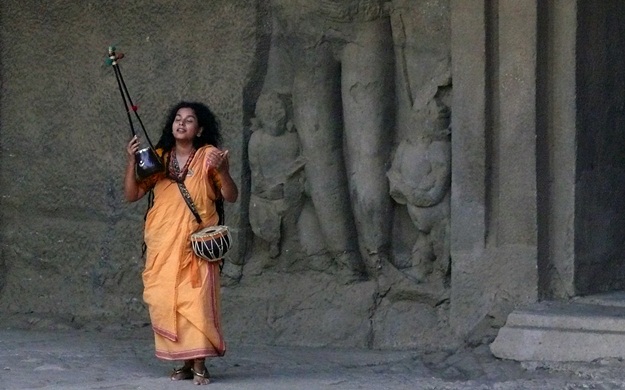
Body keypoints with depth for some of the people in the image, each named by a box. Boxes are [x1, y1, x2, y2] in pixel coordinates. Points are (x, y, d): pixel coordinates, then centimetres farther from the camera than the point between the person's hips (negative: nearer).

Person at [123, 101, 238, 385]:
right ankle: (186, 362, 6)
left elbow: (231, 197, 1)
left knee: (196, 300, -13)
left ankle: (199, 364, -9)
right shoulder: (158, 157, 11)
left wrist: (222, 171, -16)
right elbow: (131, 195, 7)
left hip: (196, 244, -3)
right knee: (165, 301, -2)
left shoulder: (208, 156, 4)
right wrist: (132, 162, -5)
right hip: (162, 244, 3)